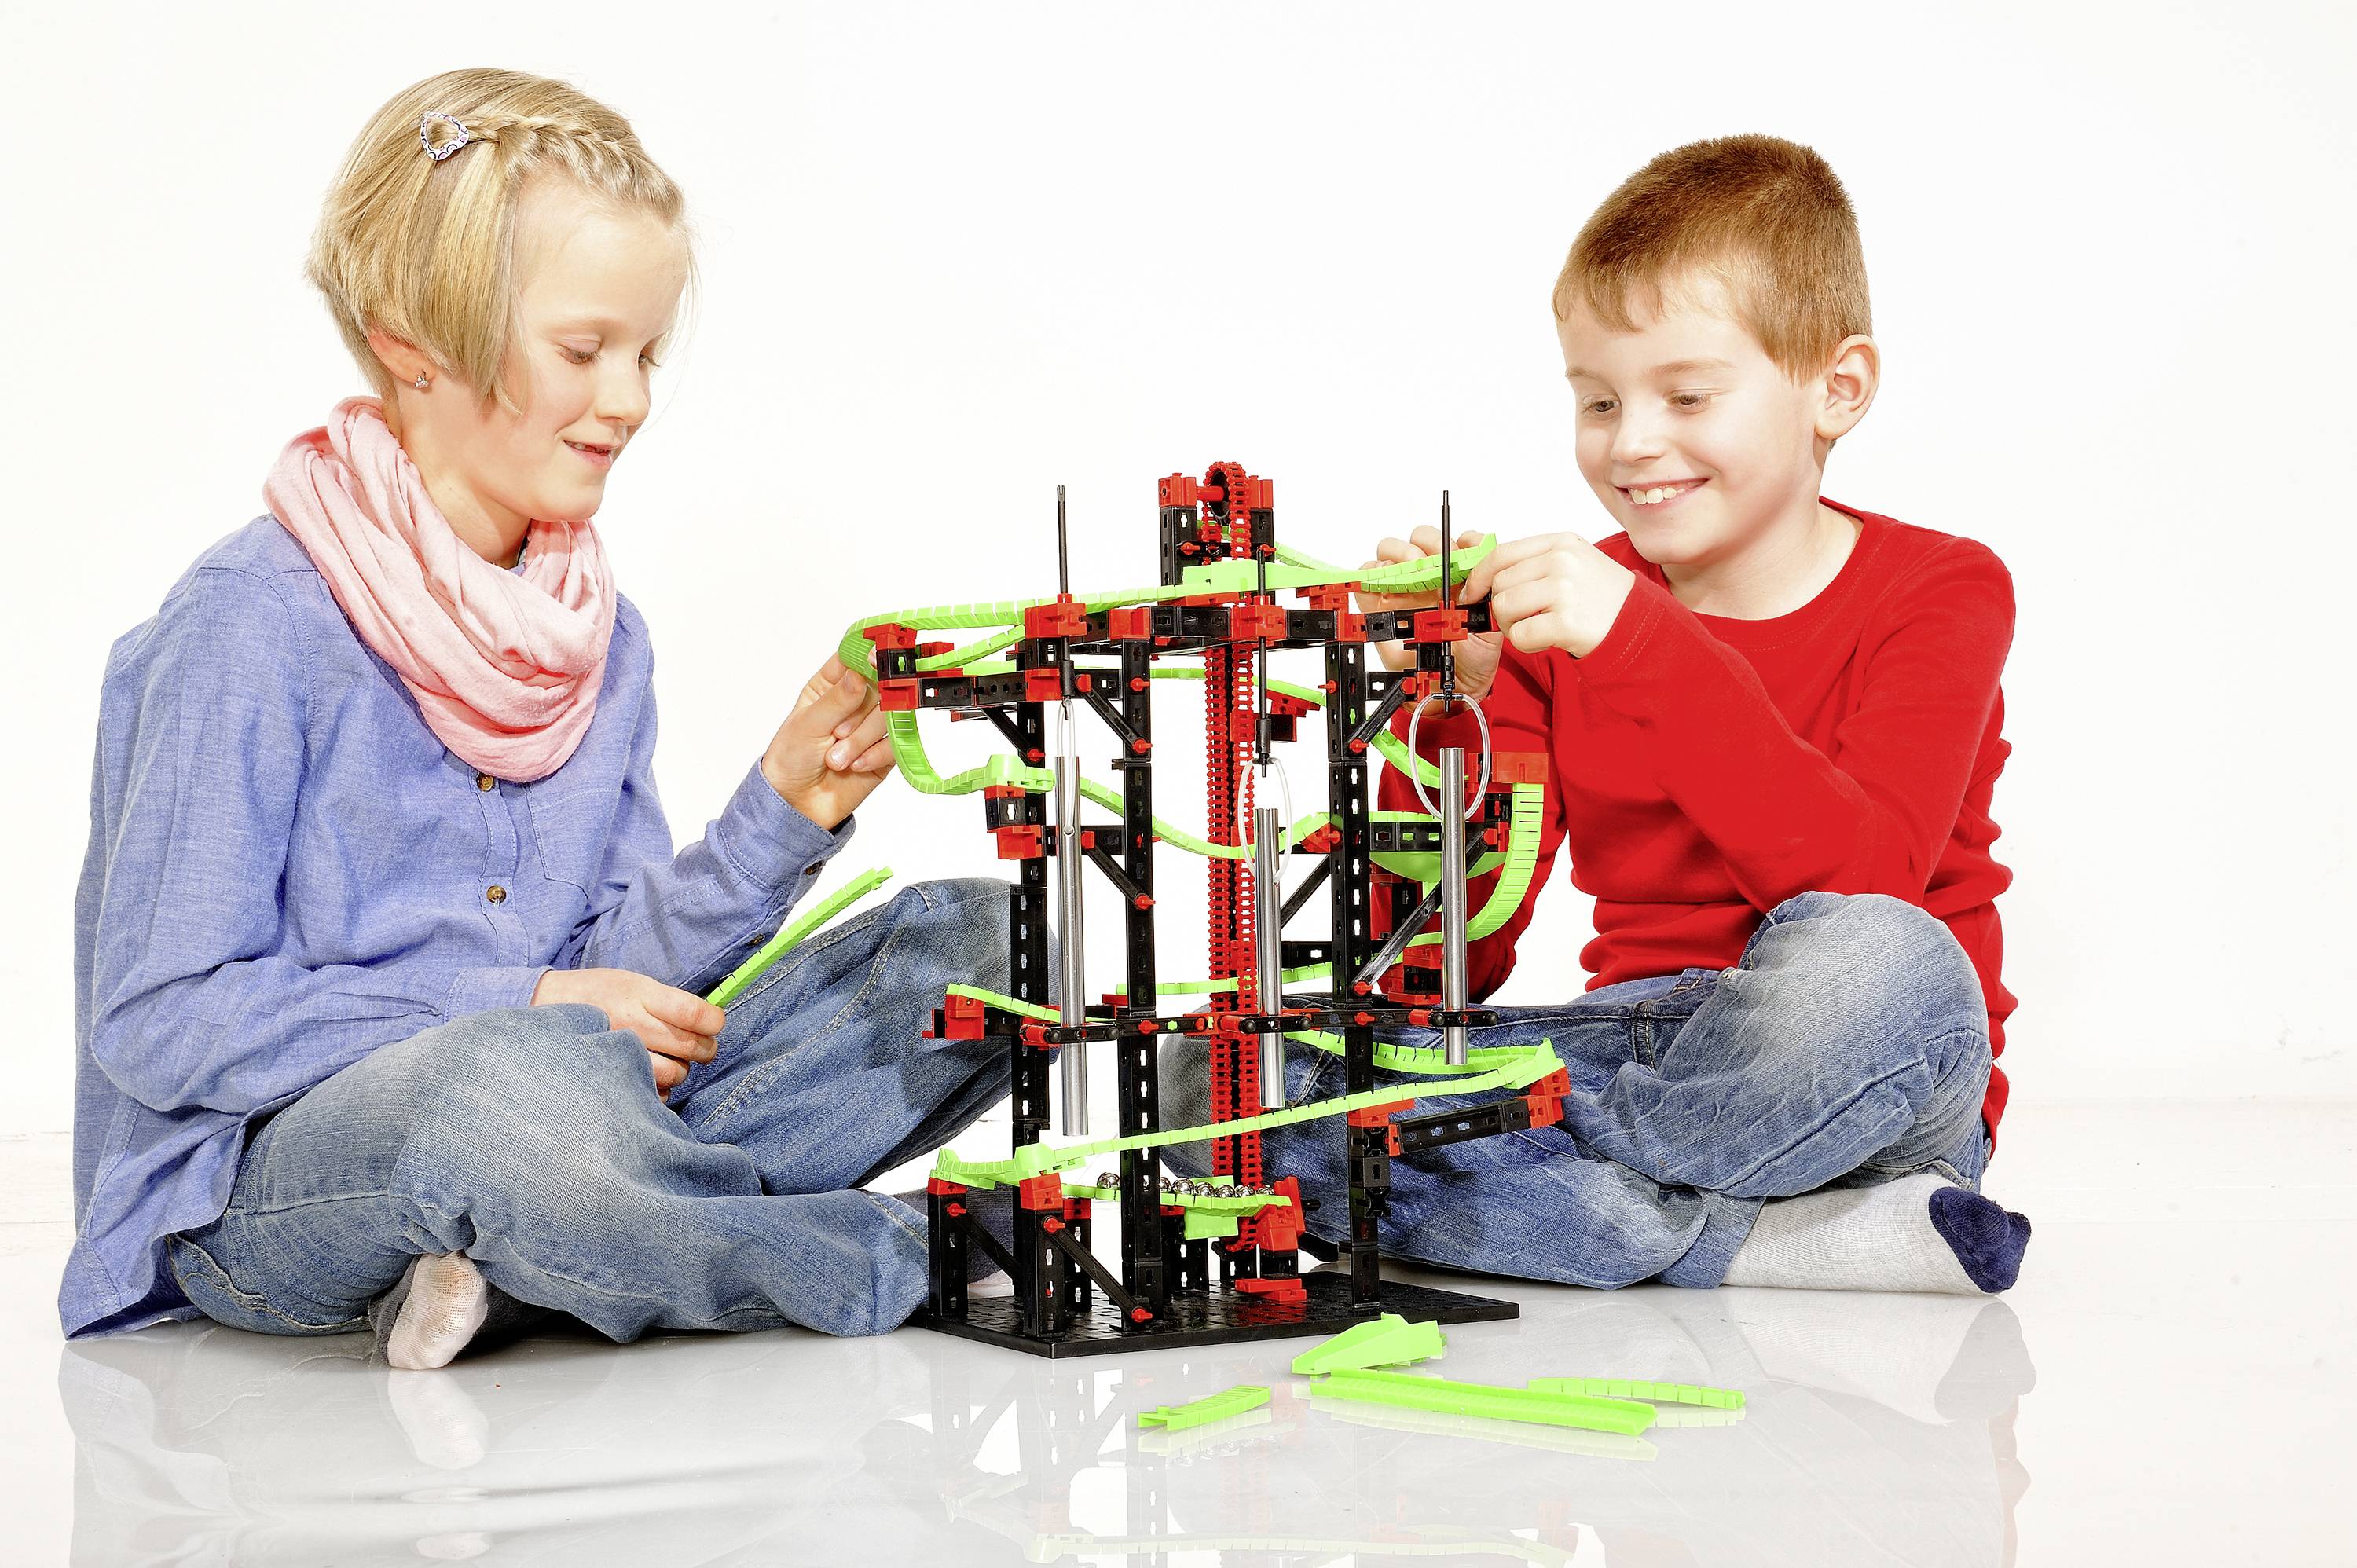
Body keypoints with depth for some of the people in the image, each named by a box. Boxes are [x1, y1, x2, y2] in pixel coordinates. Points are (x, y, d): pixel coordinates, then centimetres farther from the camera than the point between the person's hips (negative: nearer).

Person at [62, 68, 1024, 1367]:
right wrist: (513, 1007, -19)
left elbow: (612, 968, 6)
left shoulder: (603, 636, 10)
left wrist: (779, 819, -10)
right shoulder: (249, 628, -12)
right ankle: (899, 1258, -14)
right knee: (529, 1077, -43)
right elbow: (160, 1021, -14)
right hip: (258, 1181, -8)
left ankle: (514, 1261, -14)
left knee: (974, 942, 0)